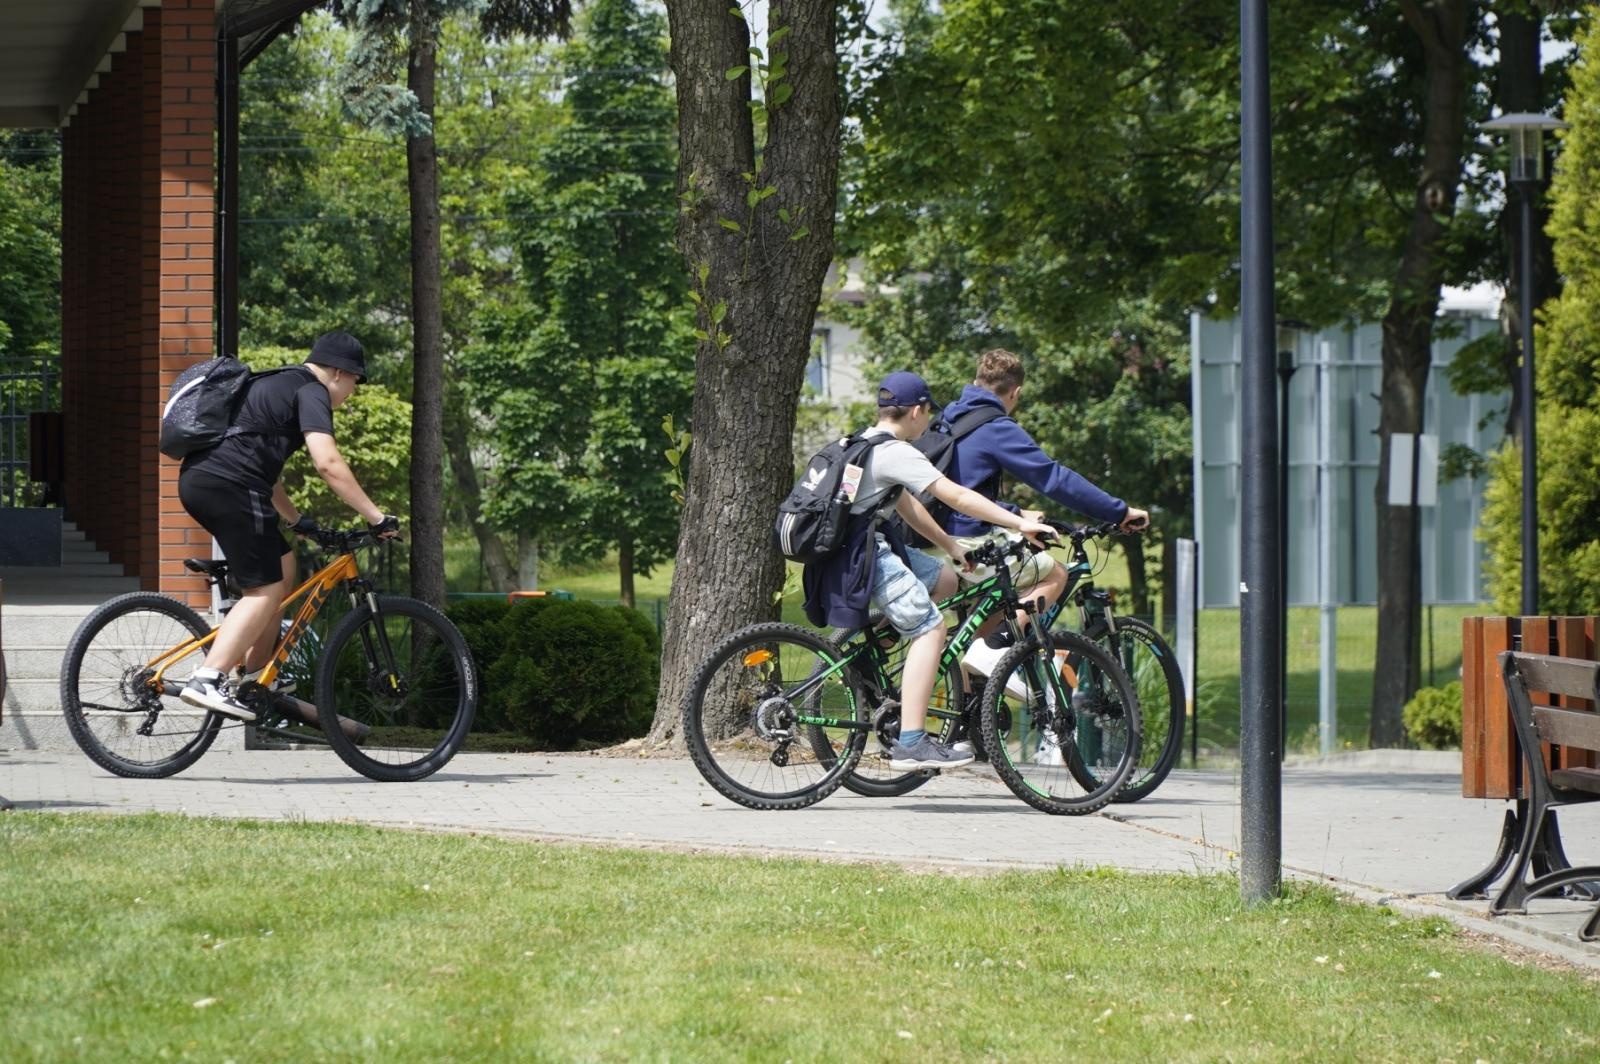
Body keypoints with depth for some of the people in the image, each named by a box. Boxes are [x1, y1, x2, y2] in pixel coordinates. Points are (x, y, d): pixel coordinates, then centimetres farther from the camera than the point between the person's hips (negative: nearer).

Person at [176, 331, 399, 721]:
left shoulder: (275, 386, 29)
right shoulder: (311, 392, -2)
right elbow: (328, 463, -15)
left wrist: (296, 520, 39)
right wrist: (377, 517, -12)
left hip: (197, 480, 10)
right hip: (229, 486, -10)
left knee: (282, 566, 20)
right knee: (264, 590, -7)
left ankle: (256, 677, 22)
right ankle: (208, 681, -19)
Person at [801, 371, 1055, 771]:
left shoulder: (867, 444, 19)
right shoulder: (896, 452, -12)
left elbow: (907, 506, 25)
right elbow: (956, 497, -17)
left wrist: (953, 547, 25)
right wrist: (1021, 523, -15)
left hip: (863, 546, 11)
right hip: (861, 555, -11)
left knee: (945, 580, 19)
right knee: (930, 628, -16)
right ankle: (911, 743, -25)